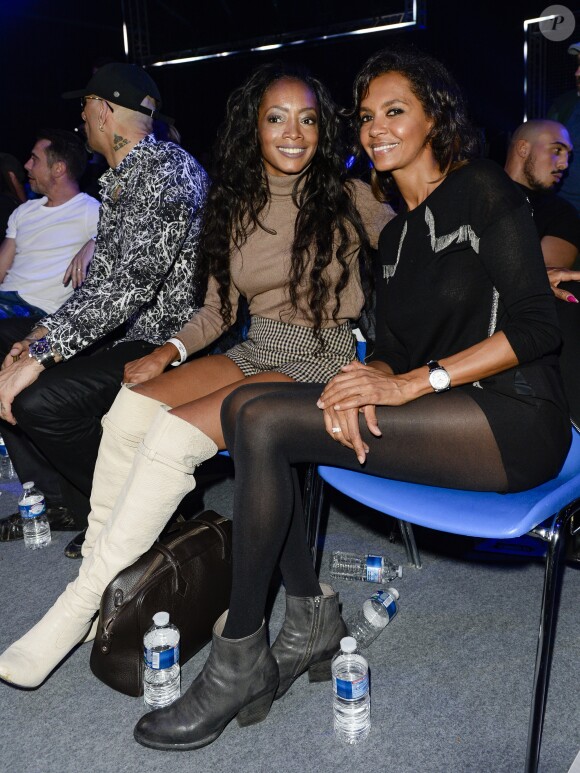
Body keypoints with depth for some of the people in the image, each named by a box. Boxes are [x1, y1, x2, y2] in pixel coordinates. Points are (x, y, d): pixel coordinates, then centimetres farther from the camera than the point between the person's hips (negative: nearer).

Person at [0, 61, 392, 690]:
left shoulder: (351, 200, -2)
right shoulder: (235, 207, 11)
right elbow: (219, 308, 14)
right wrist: (171, 350, -2)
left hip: (323, 361, -5)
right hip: (254, 352, 5)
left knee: (176, 434, -27)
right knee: (130, 408, -21)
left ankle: (81, 602, -15)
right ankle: (102, 586, -10)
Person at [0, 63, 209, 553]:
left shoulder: (170, 169, -15)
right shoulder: (119, 178, 17)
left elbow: (131, 282, -27)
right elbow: (103, 279, 17)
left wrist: (42, 356, -27)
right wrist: (42, 336, 2)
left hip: (164, 342, -10)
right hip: (120, 333, 10)